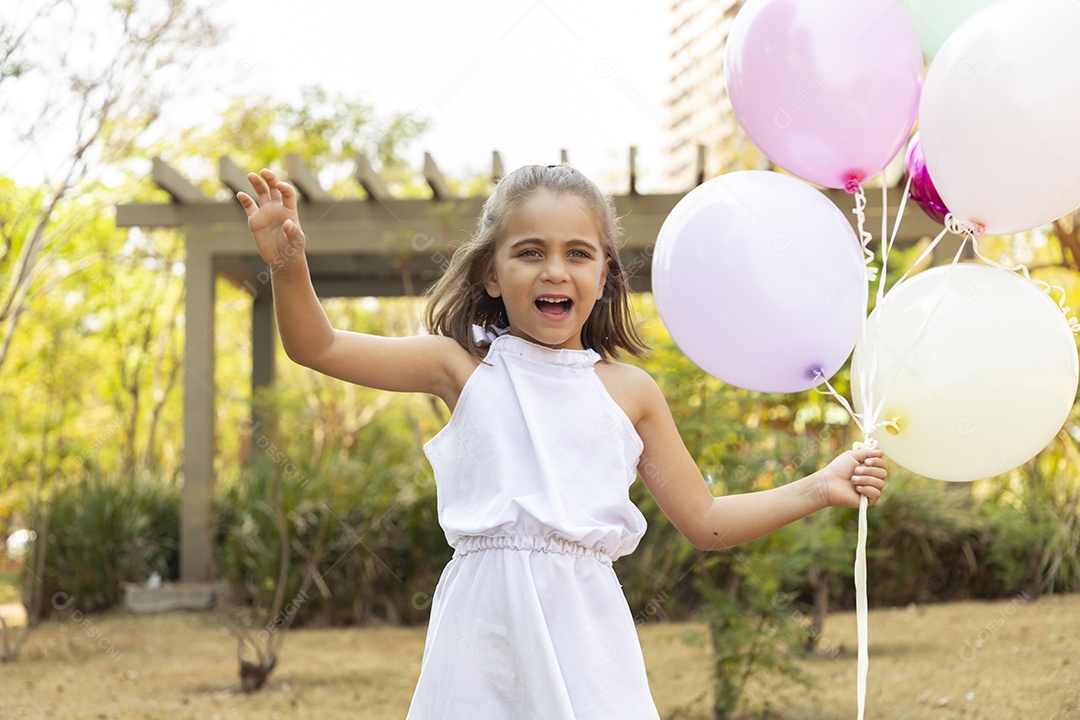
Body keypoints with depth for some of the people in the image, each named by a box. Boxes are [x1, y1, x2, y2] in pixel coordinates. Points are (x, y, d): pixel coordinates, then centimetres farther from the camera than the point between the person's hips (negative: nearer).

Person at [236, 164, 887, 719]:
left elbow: (704, 522, 16)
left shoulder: (628, 390, 9)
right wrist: (289, 267, -16)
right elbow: (319, 347, 2)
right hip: (485, 623, -1)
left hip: (583, 628, 1)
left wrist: (819, 489, 9)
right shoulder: (464, 366, 5)